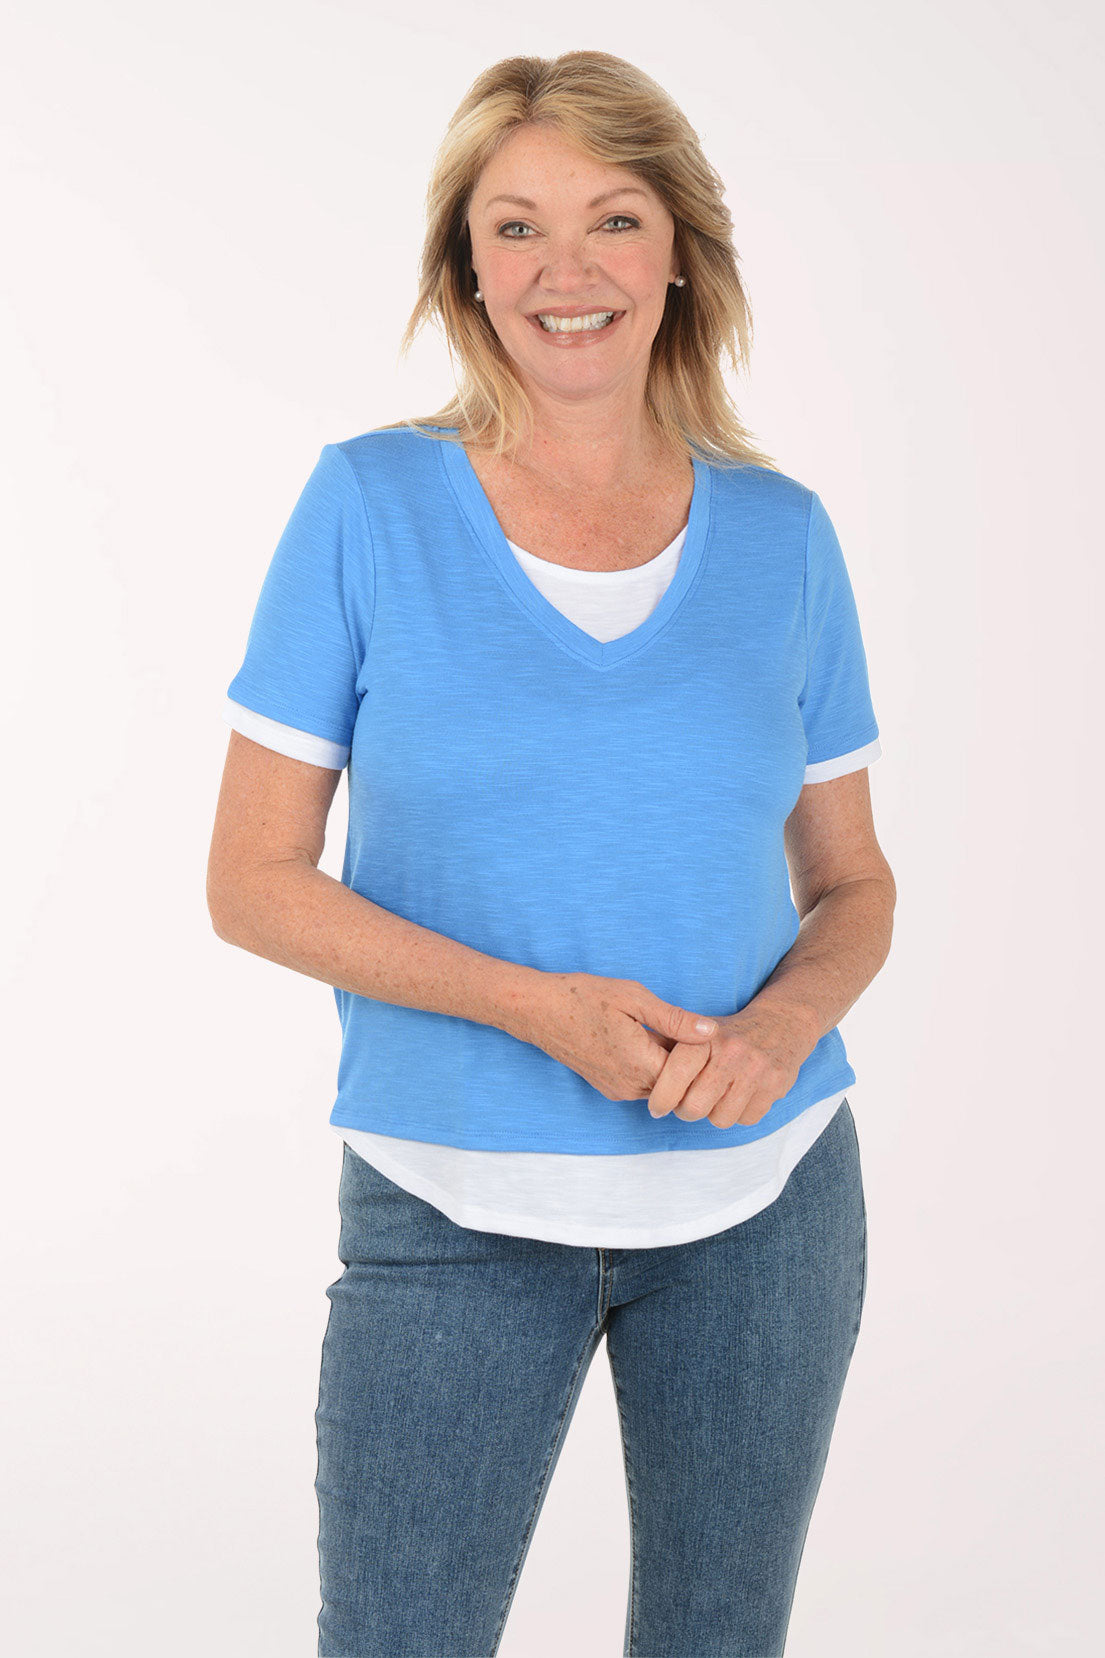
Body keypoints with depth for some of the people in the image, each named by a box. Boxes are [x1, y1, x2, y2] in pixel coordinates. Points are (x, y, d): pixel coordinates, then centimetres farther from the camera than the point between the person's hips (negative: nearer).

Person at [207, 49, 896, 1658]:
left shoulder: (782, 535, 1)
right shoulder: (370, 504, -6)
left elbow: (853, 884, 8)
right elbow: (254, 880, -6)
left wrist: (781, 1026, -14)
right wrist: (540, 1006, -19)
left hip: (765, 1198, 3)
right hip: (460, 1213, -2)